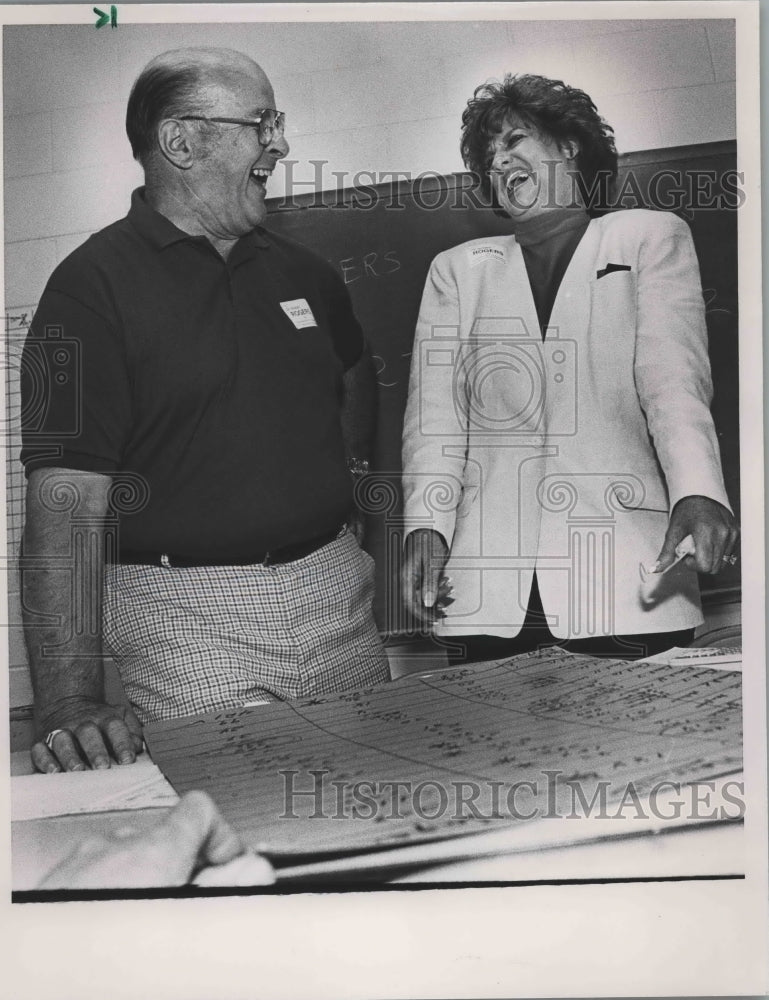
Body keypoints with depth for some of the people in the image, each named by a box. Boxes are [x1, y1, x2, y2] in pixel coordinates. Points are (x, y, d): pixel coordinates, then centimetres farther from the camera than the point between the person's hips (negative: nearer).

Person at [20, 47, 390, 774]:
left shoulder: (300, 271, 10)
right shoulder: (94, 286, -10)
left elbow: (356, 372, 32)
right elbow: (68, 501, -18)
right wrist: (71, 704, -25)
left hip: (338, 593, 6)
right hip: (190, 616, -6)